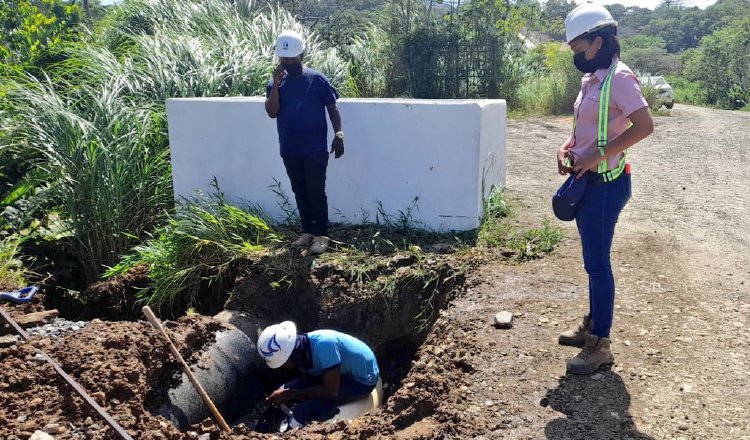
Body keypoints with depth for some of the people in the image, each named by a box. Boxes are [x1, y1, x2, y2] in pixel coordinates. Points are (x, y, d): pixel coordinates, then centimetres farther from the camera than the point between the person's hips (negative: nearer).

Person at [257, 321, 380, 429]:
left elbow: (331, 391, -31)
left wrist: (290, 394, -24)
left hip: (362, 379, -8)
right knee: (283, 392, 0)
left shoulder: (324, 344, -35)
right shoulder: (301, 348, -11)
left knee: (303, 411, -22)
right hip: (341, 371, 8)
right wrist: (284, 394, -14)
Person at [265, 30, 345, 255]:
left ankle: (321, 235, 3)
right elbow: (272, 113, -7)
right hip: (289, 150, 4)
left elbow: (332, 108, 0)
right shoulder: (275, 83, 5)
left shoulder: (317, 79, -3)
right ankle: (307, 231, 23)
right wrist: (276, 83, -15)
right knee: (300, 192, 12)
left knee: (316, 191, -5)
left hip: (315, 148, -4)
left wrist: (338, 134, -9)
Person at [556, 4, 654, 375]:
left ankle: (600, 346, 8)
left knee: (597, 262, -3)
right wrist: (567, 147, 4)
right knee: (593, 259, 17)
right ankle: (591, 325, 31)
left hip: (606, 183, -9)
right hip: (586, 181, 9)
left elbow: (644, 125, -23)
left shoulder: (618, 77, -15)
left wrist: (597, 156, -23)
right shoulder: (591, 80, 12)